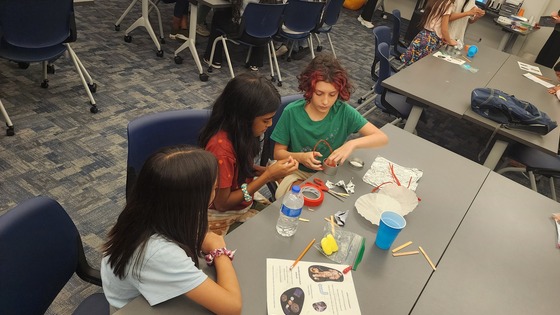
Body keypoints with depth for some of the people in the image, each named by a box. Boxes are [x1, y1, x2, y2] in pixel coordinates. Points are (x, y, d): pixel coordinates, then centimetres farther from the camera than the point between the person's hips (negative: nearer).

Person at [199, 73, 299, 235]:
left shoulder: (238, 131, -8)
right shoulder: (221, 147, -31)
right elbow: (221, 203, -22)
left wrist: (268, 170, -11)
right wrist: (267, 176, -24)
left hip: (244, 204, 7)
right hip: (223, 217, -7)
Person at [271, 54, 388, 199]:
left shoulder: (344, 111, -14)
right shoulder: (292, 112, -16)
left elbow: (382, 137, -17)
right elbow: (278, 153, -6)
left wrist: (352, 143, -35)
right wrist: (300, 157, -26)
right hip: (299, 173, -2)